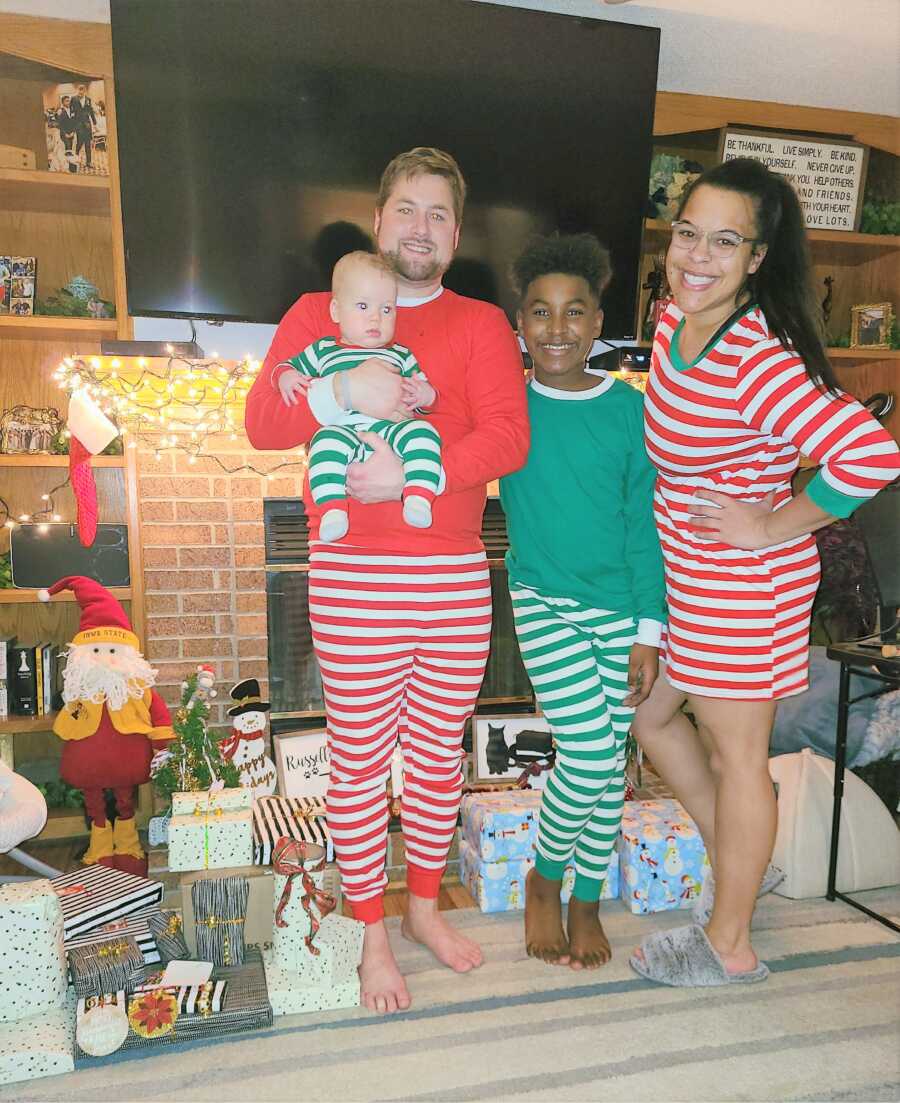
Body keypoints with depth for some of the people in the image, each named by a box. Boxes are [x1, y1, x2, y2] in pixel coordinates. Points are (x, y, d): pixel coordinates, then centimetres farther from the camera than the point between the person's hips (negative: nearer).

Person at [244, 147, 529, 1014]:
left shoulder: (481, 325, 7)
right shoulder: (318, 314, 8)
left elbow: (508, 437, -7)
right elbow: (261, 423, -3)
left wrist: (416, 472, -20)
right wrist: (343, 390, -19)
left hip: (456, 576, 2)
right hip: (353, 577, -1)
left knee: (439, 751, 14)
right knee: (359, 758, 7)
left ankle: (424, 907, 37)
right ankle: (372, 935, 28)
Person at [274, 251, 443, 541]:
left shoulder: (400, 355, 23)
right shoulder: (323, 351, 22)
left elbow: (425, 390, 21)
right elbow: (286, 365, 30)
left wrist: (425, 395, -4)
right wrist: (286, 377, 5)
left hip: (392, 427, 1)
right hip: (342, 428, -1)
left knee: (422, 432, -30)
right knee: (326, 441, -36)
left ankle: (418, 498, -37)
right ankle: (333, 508, -39)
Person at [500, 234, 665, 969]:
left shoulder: (629, 408, -4)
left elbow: (644, 524, -3)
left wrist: (649, 632, -5)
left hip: (620, 605, 2)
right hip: (543, 602, -1)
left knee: (610, 761, 8)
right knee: (589, 752, -10)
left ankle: (587, 901, 32)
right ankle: (543, 878, 20)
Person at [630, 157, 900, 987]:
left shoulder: (759, 361, -26)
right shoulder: (675, 320, 0)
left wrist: (773, 527, -21)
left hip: (743, 580, -9)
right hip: (683, 573, 9)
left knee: (736, 755, 7)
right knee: (649, 715, 20)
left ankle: (730, 945, 29)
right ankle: (741, 864, 40)